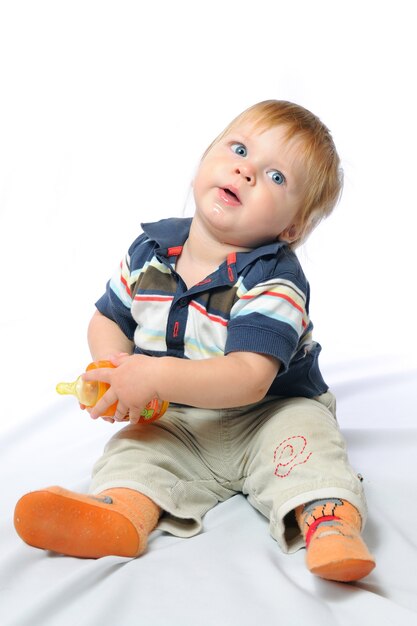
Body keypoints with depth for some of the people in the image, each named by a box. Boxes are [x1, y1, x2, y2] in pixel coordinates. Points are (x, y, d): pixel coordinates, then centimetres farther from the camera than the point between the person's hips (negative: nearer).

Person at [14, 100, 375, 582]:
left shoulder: (273, 280, -20)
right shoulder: (150, 251, -3)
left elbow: (250, 379, -32)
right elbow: (107, 320, 11)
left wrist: (158, 376, -40)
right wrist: (115, 369, -12)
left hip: (271, 413, -3)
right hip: (175, 422, 4)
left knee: (304, 433, -30)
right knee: (133, 448, -22)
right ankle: (122, 509, -47)